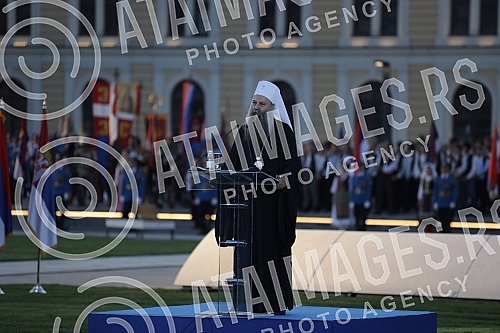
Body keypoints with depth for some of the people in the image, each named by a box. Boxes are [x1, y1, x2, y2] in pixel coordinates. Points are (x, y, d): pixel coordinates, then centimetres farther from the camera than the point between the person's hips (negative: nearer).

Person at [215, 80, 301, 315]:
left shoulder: (283, 131, 0)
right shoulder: (244, 132, 13)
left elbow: (294, 164, -5)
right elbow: (233, 165, 12)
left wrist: (284, 179, -22)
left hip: (273, 201, -4)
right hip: (247, 199, 4)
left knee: (272, 246, -5)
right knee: (248, 249, 1)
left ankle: (276, 301, -1)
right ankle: (252, 301, 4)